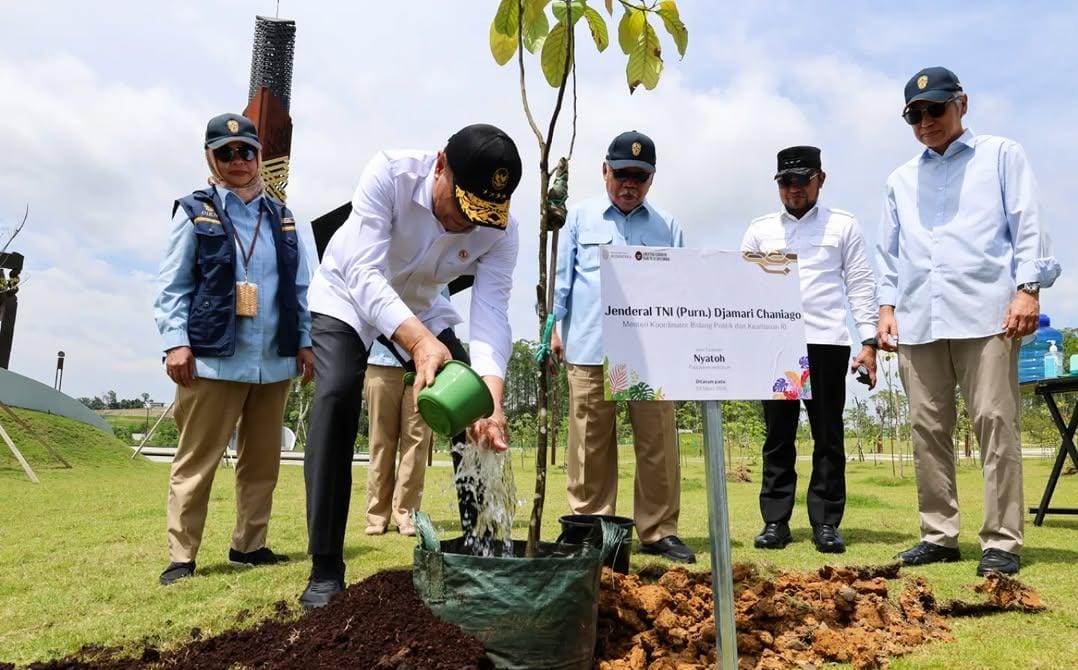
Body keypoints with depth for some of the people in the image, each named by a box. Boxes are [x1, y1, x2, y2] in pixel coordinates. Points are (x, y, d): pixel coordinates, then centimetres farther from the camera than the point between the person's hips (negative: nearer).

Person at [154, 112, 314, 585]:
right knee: (197, 461, 0)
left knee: (262, 461, 11)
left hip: (274, 361, 4)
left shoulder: (282, 218, 16)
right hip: (213, 358, -4)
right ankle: (181, 556, 8)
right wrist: (176, 341, -12)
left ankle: (249, 544, 23)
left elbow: (300, 287, 15)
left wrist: (305, 341, 7)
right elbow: (172, 285, 0)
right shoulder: (195, 211, 5)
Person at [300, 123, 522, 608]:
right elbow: (365, 274, -42)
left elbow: (490, 315, -31)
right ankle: (325, 568, -16)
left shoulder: (500, 229, -25)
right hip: (348, 296, -3)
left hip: (422, 307, 3)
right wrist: (419, 342, -60)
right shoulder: (390, 173, -34)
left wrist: (491, 399, -48)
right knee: (336, 399, -24)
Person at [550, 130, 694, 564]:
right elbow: (562, 278, 12)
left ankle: (658, 531, 11)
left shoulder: (667, 227, 16)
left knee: (658, 445, 0)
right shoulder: (581, 217, 13)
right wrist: (554, 326, 3)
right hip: (589, 349, -1)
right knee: (591, 446, 2)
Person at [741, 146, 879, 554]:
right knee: (778, 436, 4)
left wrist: (869, 342, -4)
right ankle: (775, 522, 9)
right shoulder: (759, 230, 14)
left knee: (828, 436, 2)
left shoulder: (843, 226, 10)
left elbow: (861, 286, 6)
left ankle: (826, 523, 9)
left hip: (826, 343, -1)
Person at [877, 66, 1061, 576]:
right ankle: (939, 535, 10)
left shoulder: (1001, 156, 12)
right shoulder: (900, 180, 21)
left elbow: (1027, 224, 3)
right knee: (928, 428, 3)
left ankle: (1001, 541, 1)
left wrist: (1028, 289, -8)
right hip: (918, 321, 4)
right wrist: (887, 308, 9)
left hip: (985, 312, -4)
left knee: (995, 423, -6)